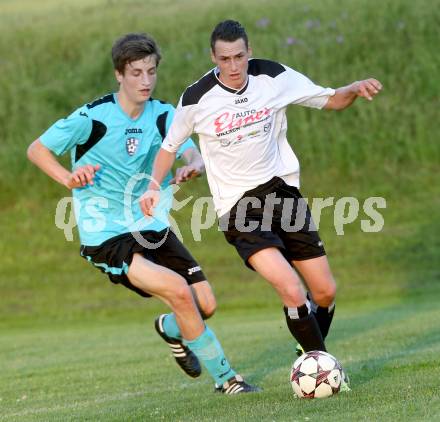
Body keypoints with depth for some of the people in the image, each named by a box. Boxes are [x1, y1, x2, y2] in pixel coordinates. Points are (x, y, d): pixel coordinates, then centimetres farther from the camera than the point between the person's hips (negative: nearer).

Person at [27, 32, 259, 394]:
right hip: (106, 237, -6)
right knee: (179, 291, -23)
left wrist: (192, 167, -34)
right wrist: (68, 178, -22)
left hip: (153, 227, 6)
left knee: (205, 305, 1)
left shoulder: (163, 115, 2)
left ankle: (171, 329, 38)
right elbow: (37, 149, -5)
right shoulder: (93, 117, -14)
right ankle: (224, 377, -8)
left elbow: (194, 155, -10)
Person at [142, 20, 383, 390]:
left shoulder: (274, 77, -5)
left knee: (325, 292, 6)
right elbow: (170, 147, 6)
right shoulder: (197, 99, -11)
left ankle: (311, 358, 34)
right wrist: (154, 186, -9)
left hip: (283, 189, 4)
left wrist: (356, 89, -16)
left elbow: (331, 100, 5)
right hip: (238, 207, -4)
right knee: (293, 293, -23)